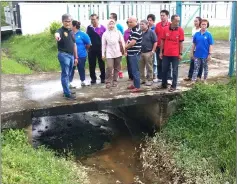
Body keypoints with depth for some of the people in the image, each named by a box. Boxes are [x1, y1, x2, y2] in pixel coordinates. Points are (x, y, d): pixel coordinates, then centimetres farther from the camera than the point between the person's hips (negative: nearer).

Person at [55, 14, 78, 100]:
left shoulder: (71, 32, 14)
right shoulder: (61, 30, -9)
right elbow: (57, 34, -35)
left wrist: (76, 57, 17)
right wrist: (57, 36, -61)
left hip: (71, 55, 7)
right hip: (64, 55, -7)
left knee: (68, 74, 14)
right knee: (65, 74, -6)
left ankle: (66, 90, 26)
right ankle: (67, 94, -5)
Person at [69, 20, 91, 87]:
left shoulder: (82, 34, -9)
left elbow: (88, 44, -2)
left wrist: (83, 49, 8)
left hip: (81, 55, -2)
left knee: (81, 69, 12)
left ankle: (82, 81, 28)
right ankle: (69, 82, 7)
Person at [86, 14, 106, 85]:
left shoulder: (102, 28, -5)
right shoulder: (89, 28, 5)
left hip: (100, 49, -3)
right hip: (91, 49, 3)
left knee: (102, 64, 7)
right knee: (92, 65, 6)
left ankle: (103, 78, 18)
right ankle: (93, 78, 15)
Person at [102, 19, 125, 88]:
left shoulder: (118, 32, 6)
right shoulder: (105, 34, 5)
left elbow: (122, 42, 8)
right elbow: (103, 44, 6)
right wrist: (103, 54, 3)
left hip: (118, 53, 2)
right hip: (109, 53, -1)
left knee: (117, 68, 6)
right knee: (109, 67, -13)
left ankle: (115, 81, 19)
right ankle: (108, 82, -4)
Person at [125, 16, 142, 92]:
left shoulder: (136, 31, -18)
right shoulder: (133, 30, 13)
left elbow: (133, 42, -24)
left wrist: (126, 47, -7)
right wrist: (127, 46, 3)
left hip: (134, 53, -10)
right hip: (132, 53, 10)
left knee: (135, 70, -6)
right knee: (133, 70, 16)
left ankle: (137, 87, 0)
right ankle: (135, 84, 26)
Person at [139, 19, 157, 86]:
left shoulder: (151, 32, -5)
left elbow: (155, 42, -6)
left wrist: (153, 51, -10)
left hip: (148, 53, -5)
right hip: (140, 52, 5)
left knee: (149, 68, 1)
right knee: (140, 67, 10)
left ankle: (150, 80, 10)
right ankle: (142, 79, 22)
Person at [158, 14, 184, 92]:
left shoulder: (180, 30, -6)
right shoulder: (165, 29, -3)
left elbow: (181, 42, -2)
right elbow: (162, 41, 5)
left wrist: (180, 53, -4)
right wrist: (161, 52, 4)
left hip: (175, 54, -2)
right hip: (166, 54, 2)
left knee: (175, 70, 6)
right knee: (164, 70, 12)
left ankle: (173, 86, 16)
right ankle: (164, 84, 27)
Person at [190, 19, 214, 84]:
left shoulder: (208, 34, -7)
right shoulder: (196, 34, 0)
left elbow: (210, 45, -7)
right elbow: (194, 44, 7)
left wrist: (210, 54, -12)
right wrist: (192, 53, 6)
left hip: (205, 55, -1)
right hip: (197, 55, 2)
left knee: (205, 68, 13)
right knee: (196, 68, 3)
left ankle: (205, 80, 26)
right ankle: (193, 81, 2)